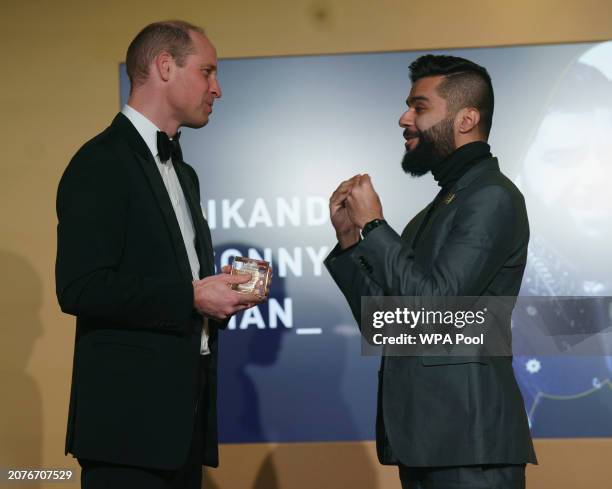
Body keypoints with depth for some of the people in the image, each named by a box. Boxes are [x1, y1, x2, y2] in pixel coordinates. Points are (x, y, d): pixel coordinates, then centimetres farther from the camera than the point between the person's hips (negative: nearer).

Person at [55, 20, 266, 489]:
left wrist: (221, 291, 6)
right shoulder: (102, 163, -9)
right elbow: (80, 288, -18)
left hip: (185, 414, 9)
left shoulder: (183, 173, 20)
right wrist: (191, 297, -16)